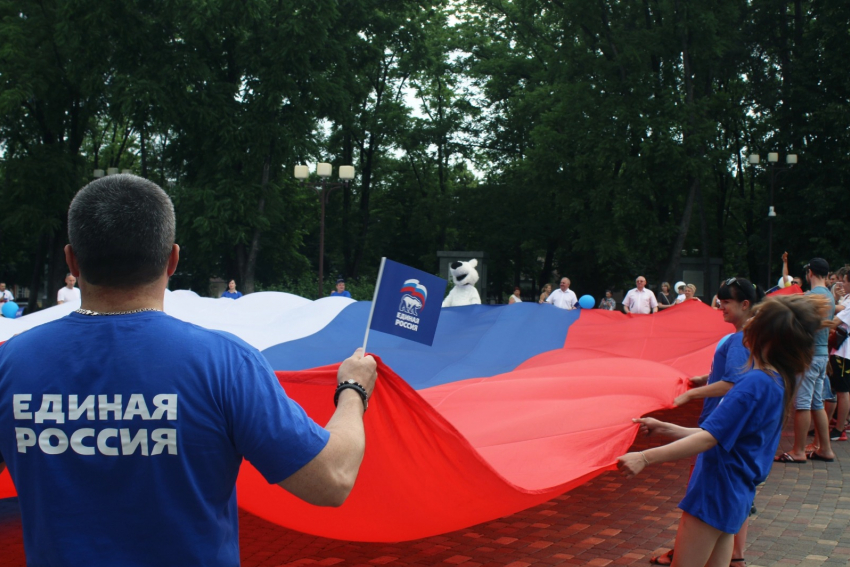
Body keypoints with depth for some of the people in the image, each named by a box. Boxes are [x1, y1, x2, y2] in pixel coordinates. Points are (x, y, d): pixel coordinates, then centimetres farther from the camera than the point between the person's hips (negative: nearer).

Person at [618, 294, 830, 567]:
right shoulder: (776, 382, 10)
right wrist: (665, 428, 13)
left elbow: (709, 438, -26)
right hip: (736, 495, 10)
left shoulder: (755, 383, -21)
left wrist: (645, 458, -30)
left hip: (714, 494, -10)